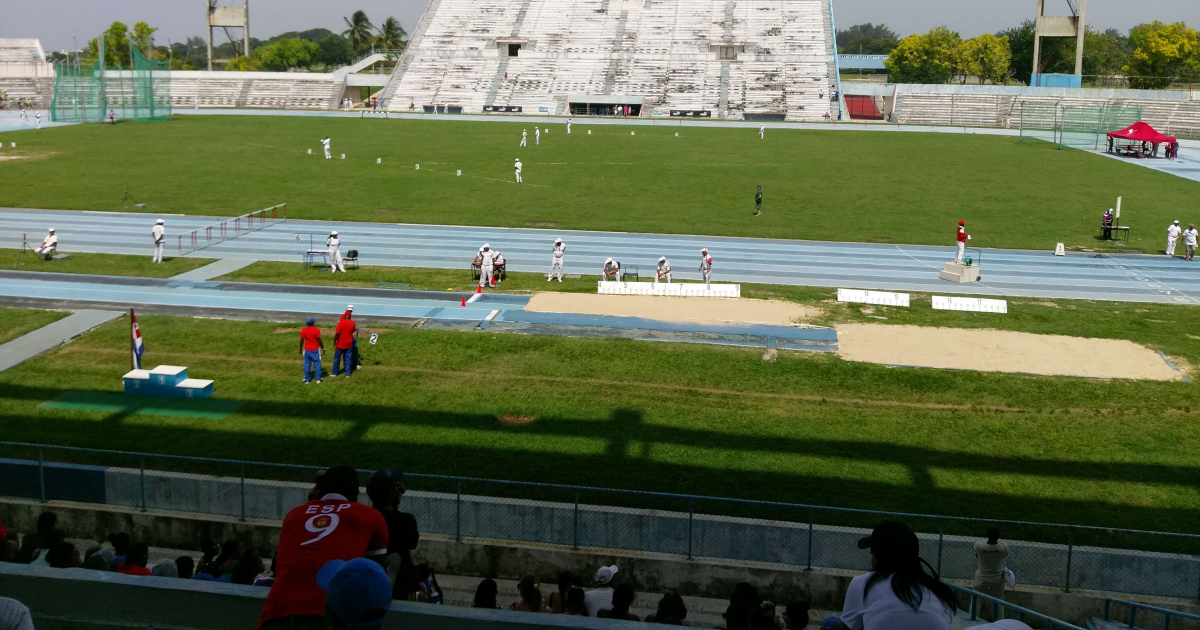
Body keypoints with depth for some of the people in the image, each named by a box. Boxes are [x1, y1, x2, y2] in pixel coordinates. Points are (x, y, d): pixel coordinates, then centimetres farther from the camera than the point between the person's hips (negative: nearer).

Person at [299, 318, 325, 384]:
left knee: (307, 365, 8)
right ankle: (318, 379, 9)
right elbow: (319, 340, -9)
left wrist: (300, 349, 12)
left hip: (307, 350, 2)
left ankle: (306, 380, 9)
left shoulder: (303, 330, -5)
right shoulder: (316, 330, -12)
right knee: (317, 364, 7)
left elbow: (301, 341, -1)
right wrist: (323, 348, 3)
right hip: (315, 350, -2)